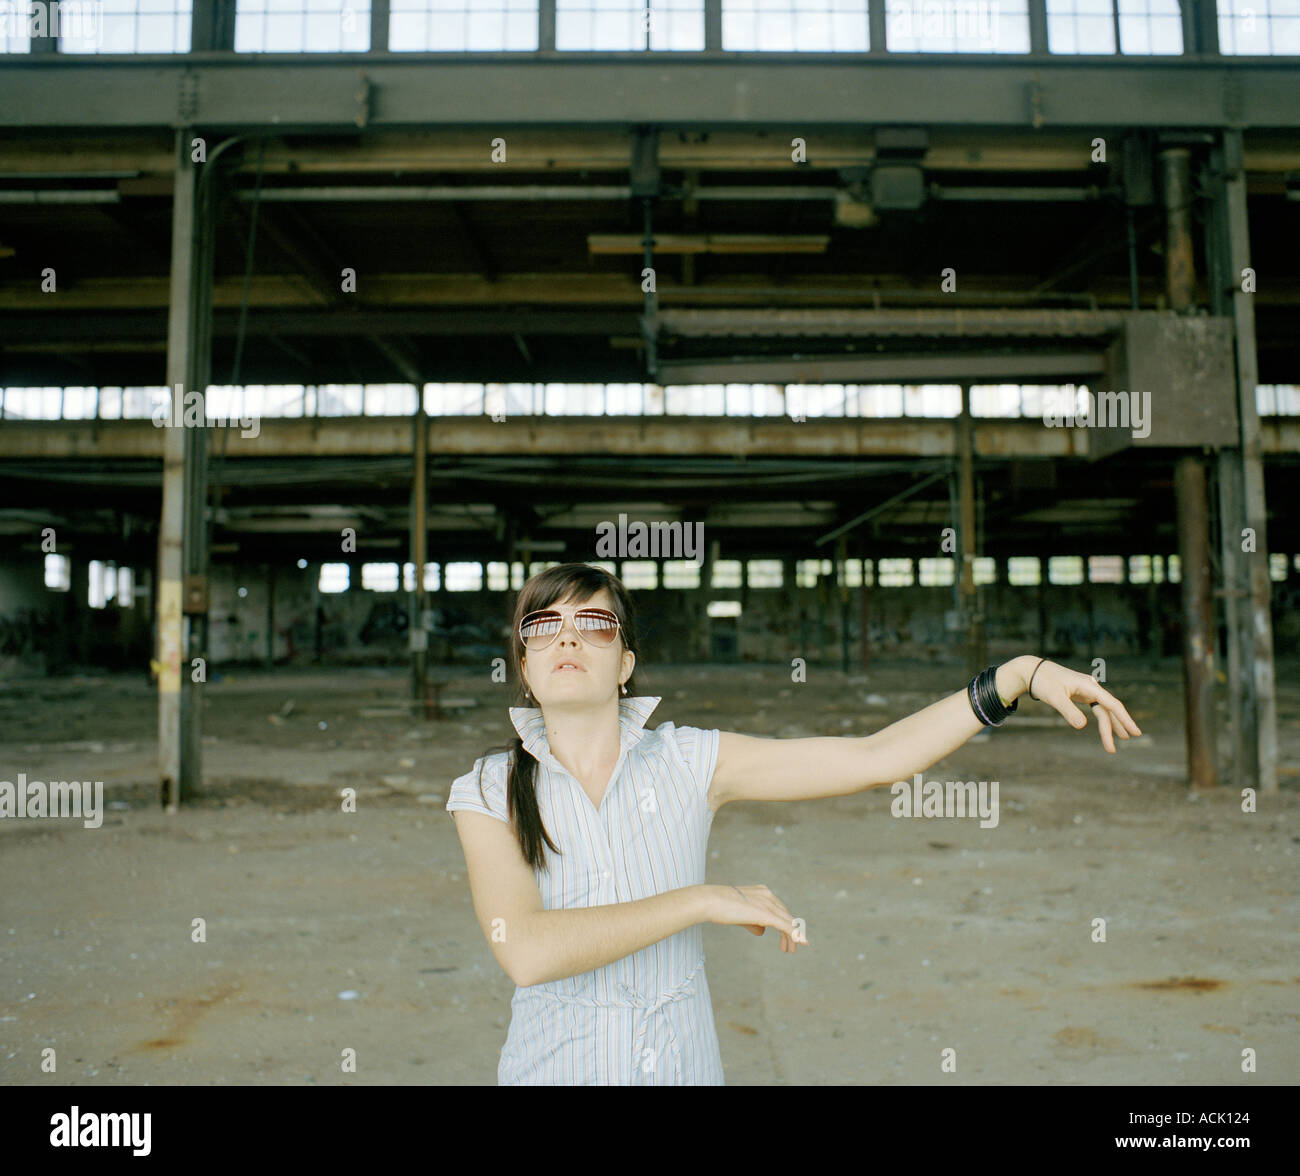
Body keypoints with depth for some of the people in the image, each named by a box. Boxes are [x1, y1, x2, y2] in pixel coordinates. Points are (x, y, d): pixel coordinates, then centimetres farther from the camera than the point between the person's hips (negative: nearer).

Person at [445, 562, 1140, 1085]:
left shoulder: (691, 761, -5)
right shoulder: (489, 791, -8)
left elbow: (877, 758, -8)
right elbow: (527, 950, -22)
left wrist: (1020, 674, -14)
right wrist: (706, 899, -21)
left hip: (685, 1064, 1)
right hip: (554, 1067, -1)